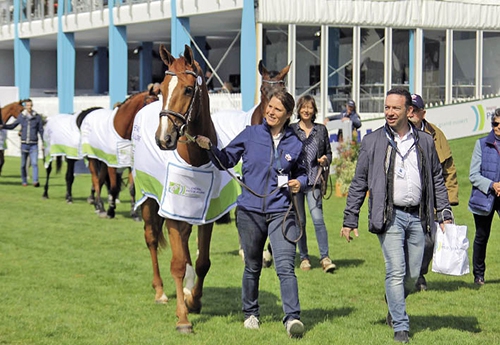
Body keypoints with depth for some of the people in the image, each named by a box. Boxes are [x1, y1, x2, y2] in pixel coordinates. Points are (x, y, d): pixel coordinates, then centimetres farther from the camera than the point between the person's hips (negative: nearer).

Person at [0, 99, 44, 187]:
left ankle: (35, 181, -21)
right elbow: (12, 126, 12)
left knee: (34, 163, -15)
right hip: (24, 144, 2)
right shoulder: (21, 116, 2)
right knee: (23, 165, 8)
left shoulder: (37, 117, -1)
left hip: (34, 145, -2)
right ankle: (24, 181, 21)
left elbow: (41, 131, 4)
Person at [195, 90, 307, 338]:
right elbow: (226, 160, 7)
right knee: (252, 267, 14)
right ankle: (250, 313, 31)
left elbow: (301, 172, 16)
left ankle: (292, 318, -18)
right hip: (250, 211, 1)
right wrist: (210, 148, -10)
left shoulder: (294, 143, 3)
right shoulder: (250, 135, 1)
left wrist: (299, 183, -5)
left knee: (285, 266, -15)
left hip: (281, 213, -1)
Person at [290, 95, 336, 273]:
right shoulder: (290, 130, 4)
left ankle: (325, 257, -9)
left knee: (318, 219, -12)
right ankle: (304, 258, 15)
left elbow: (329, 152, 16)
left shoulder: (321, 130, 9)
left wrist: (325, 160, -4)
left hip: (313, 181, 0)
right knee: (300, 221, 4)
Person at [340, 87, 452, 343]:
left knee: (413, 273, 8)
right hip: (390, 216, -3)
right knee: (395, 270, -11)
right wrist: (350, 220, 3)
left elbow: (437, 180, 16)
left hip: (417, 216, 3)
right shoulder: (373, 142, 3)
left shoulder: (425, 142, 9)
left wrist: (444, 214, 9)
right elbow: (359, 183, 6)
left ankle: (394, 309, 35)